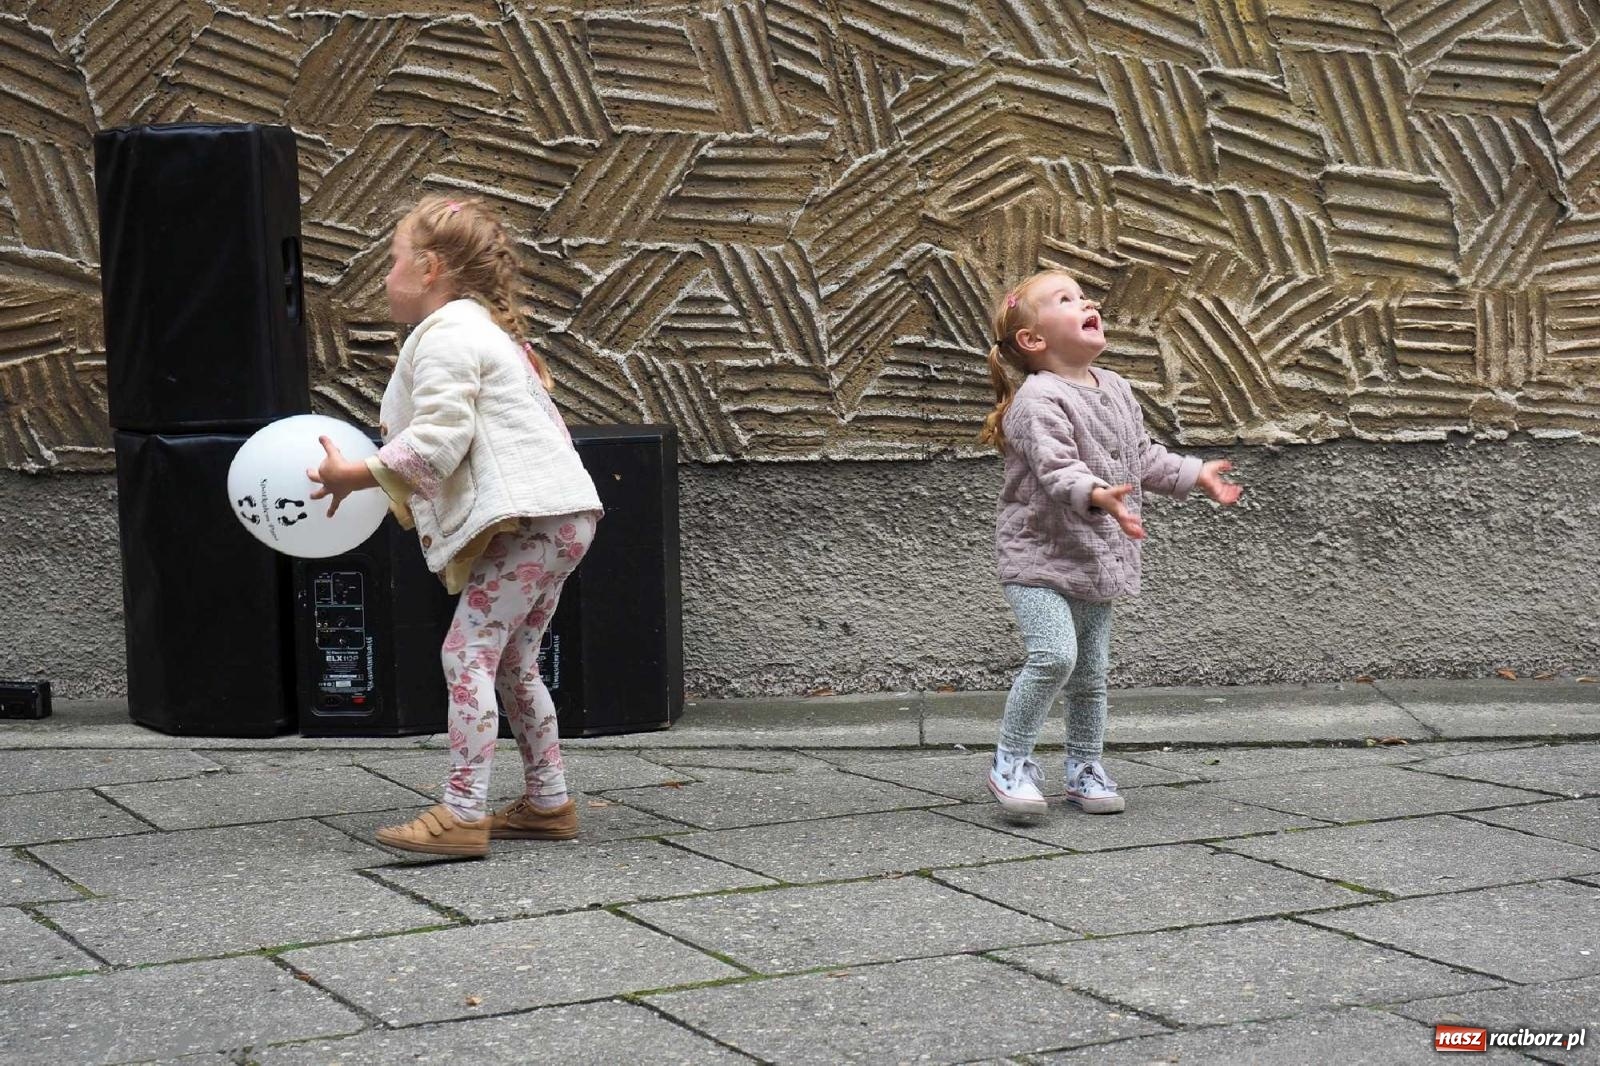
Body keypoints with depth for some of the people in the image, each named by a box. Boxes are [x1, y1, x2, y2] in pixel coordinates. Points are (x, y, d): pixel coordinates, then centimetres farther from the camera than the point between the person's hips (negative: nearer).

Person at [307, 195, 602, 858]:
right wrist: (375, 472, 19)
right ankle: (548, 802, 22)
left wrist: (352, 476, -10)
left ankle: (462, 813, -14)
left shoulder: (446, 336, -9)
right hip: (560, 514, 11)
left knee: (468, 651, -11)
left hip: (529, 519, -11)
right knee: (511, 660, 17)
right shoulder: (485, 328, 25)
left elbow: (434, 446, -18)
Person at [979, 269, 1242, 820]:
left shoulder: (1115, 390, 10)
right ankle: (1010, 763, -7)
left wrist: (1195, 473, 17)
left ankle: (1085, 770, 27)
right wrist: (1097, 496, -47)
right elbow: (1057, 471, -30)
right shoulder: (1038, 400, -18)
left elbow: (1144, 457, 22)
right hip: (1039, 554, -8)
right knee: (1054, 655, -22)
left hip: (1096, 560, 8)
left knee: (1091, 671, 13)